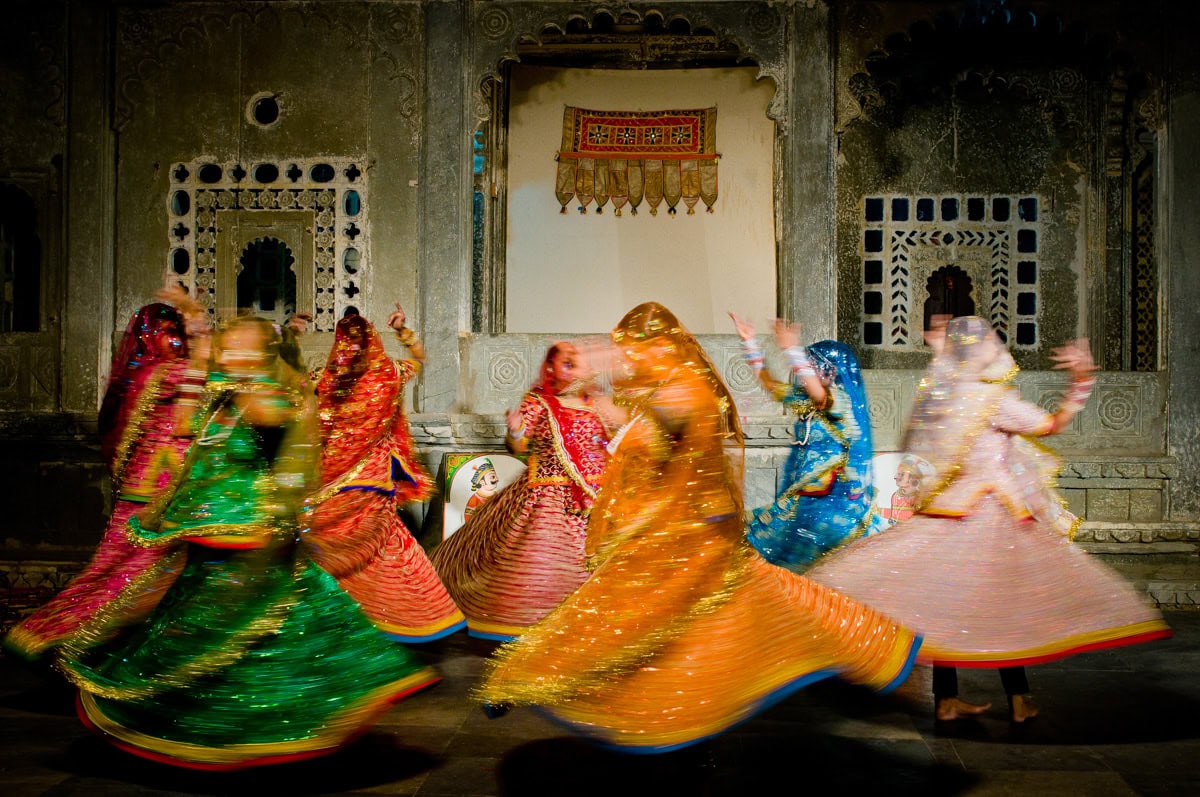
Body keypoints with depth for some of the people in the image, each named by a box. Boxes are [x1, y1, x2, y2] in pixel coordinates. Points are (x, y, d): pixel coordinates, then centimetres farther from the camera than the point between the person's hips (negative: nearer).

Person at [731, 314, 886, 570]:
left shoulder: (843, 401, -13)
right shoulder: (804, 400, 9)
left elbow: (819, 394, -34)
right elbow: (770, 383, 17)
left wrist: (793, 351, -38)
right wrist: (749, 343, 13)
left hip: (835, 495, -8)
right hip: (802, 492, 8)